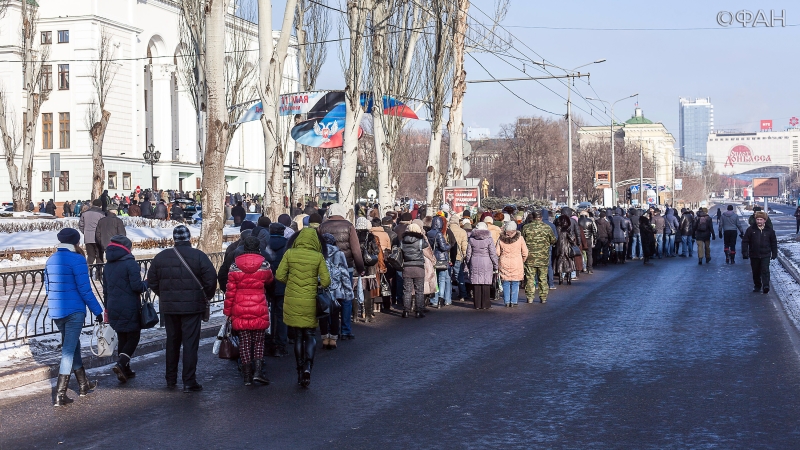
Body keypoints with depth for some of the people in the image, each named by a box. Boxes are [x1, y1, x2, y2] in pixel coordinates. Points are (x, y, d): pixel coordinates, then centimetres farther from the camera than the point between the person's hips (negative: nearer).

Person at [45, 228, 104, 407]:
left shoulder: (51, 260, 9)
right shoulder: (77, 260, -13)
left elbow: (48, 287, 16)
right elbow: (85, 289, -15)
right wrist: (97, 311, -8)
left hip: (55, 311, 7)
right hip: (74, 311, -7)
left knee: (73, 347, 20)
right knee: (69, 350, -3)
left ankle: (84, 385, 32)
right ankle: (60, 395, -5)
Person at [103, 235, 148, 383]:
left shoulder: (107, 266, 10)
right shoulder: (130, 263, -13)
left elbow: (105, 289, 16)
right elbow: (136, 286, -18)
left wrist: (107, 307, 24)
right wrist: (146, 284, 2)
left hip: (114, 308, 7)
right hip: (130, 309, -7)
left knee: (122, 338, 15)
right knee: (133, 337, 3)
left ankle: (125, 370, 18)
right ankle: (121, 363, -16)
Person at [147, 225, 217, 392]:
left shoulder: (161, 257, 3)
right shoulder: (198, 256, -9)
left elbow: (152, 281, 9)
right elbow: (211, 279, -12)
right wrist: (205, 297, 4)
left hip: (168, 307, 4)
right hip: (192, 307, -4)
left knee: (172, 341, 17)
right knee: (190, 343, -2)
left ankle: (171, 378, 26)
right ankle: (189, 382, -5)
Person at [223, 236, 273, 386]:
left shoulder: (235, 266, -1)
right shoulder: (264, 265, -2)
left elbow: (230, 290, -1)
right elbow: (269, 282, 17)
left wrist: (227, 310, 6)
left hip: (240, 310, 1)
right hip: (259, 309, -1)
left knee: (244, 341, 7)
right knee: (258, 340, 9)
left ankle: (247, 376, 7)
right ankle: (257, 371, -5)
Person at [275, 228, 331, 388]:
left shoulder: (289, 253, -3)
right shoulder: (318, 257, -5)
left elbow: (279, 276, -4)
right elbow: (326, 281, -5)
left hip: (292, 302, 1)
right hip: (310, 302, -1)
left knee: (298, 336, 12)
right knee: (310, 335, 11)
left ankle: (300, 370, 13)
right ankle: (308, 365, -9)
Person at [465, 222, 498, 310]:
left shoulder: (471, 239, 1)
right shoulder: (489, 239, -6)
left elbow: (468, 253, 5)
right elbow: (493, 254, -5)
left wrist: (468, 264, 17)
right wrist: (495, 266, 4)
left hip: (474, 264, 2)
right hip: (486, 263, -2)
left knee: (476, 284, 6)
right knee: (485, 284, 3)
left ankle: (477, 305, 9)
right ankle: (485, 304, 5)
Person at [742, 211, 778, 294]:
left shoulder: (769, 230, 0)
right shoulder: (751, 229, -3)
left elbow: (773, 242, 10)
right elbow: (745, 241, 1)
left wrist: (774, 253, 8)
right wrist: (745, 252, -4)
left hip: (765, 255, -1)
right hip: (754, 255, 1)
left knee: (765, 271, -12)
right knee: (756, 272, 11)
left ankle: (766, 286, -16)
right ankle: (757, 286, 27)